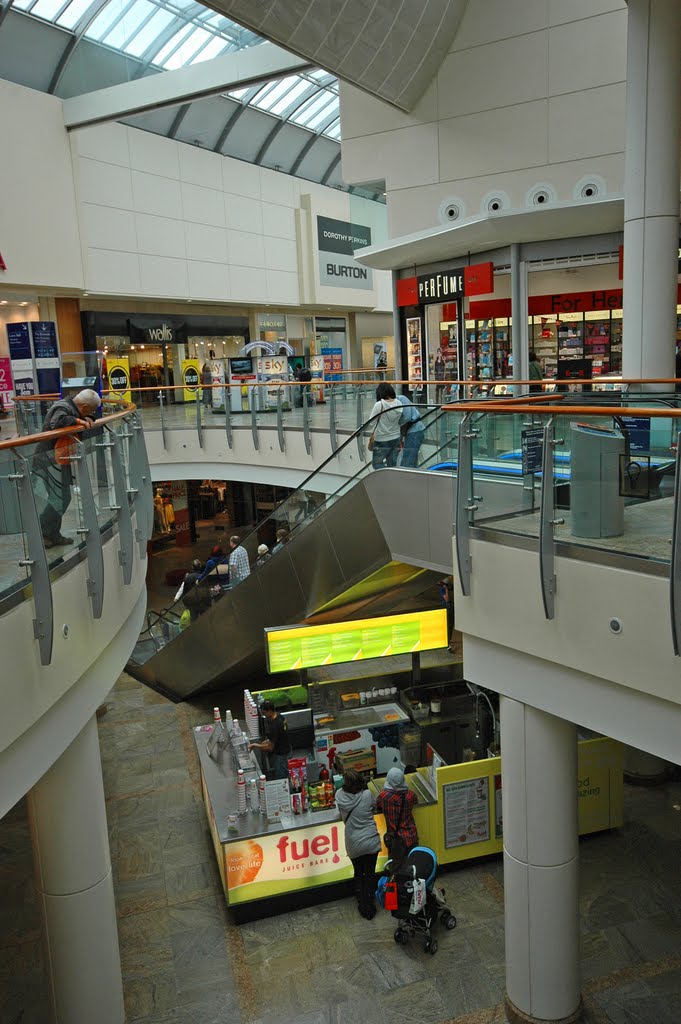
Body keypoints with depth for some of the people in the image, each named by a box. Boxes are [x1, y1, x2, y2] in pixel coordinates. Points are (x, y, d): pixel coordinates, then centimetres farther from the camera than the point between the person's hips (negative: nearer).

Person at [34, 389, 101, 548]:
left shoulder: (69, 405, 12)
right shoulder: (63, 408, -17)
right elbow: (56, 422, -36)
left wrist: (87, 419, 1)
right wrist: (78, 420, -25)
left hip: (57, 460, 11)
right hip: (50, 460, -11)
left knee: (59, 498, 15)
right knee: (60, 499, -9)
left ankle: (53, 535, 23)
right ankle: (40, 534, -1)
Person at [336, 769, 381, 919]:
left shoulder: (340, 796, -14)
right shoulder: (367, 795, -17)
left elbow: (341, 815, 3)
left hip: (353, 844, 1)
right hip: (370, 842, -1)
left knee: (358, 874, 21)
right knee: (370, 874, 15)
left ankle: (362, 907, 28)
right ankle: (369, 907, 21)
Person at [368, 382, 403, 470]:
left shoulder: (379, 405, -20)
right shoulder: (399, 404, -5)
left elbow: (371, 422, -16)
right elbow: (400, 421, 4)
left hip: (381, 440, -5)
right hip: (396, 438, 5)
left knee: (377, 463, 8)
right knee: (392, 464, 14)